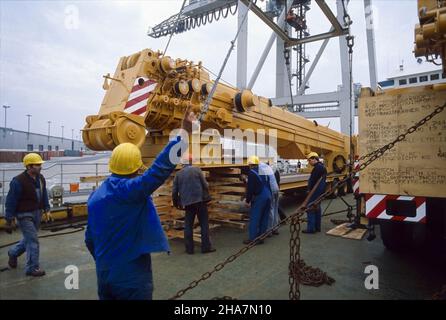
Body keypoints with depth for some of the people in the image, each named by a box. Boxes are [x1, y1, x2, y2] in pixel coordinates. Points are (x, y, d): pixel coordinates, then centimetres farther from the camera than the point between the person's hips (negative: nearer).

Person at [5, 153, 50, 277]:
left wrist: (46, 209, 10)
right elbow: (11, 201, -14)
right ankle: (32, 268, 7)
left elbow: (44, 194, 13)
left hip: (37, 213, 8)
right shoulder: (18, 181, -20)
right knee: (33, 240, -6)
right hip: (24, 215, -8)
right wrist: (10, 218, -11)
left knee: (29, 238, 21)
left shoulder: (40, 178, 3)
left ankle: (13, 253, 48)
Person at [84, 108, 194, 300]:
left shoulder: (95, 196, 3)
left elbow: (90, 239, 11)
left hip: (104, 275, 7)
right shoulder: (131, 189, -21)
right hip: (132, 276, -7)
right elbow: (160, 168, -35)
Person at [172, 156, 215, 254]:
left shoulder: (178, 174, 7)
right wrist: (206, 197, 7)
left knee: (188, 225, 11)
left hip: (188, 202, 2)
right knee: (204, 224, 6)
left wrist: (176, 203, 21)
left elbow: (174, 191, 7)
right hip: (200, 200, -2)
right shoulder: (196, 169, 0)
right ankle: (206, 247, 9)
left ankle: (189, 248, 15)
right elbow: (205, 184, -5)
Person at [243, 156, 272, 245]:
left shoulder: (251, 172, -9)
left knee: (254, 218, -1)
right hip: (268, 196, 8)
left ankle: (252, 239, 2)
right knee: (264, 218, 12)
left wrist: (248, 200, -4)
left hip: (259, 197, -8)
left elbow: (250, 188, -11)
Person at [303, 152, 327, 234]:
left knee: (310, 209, -8)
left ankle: (311, 228, -7)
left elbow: (313, 180, -21)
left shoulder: (317, 167, -17)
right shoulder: (322, 166, 16)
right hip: (320, 191, 11)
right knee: (317, 208, 14)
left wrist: (310, 189, -11)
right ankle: (317, 227, 20)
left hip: (315, 191, -11)